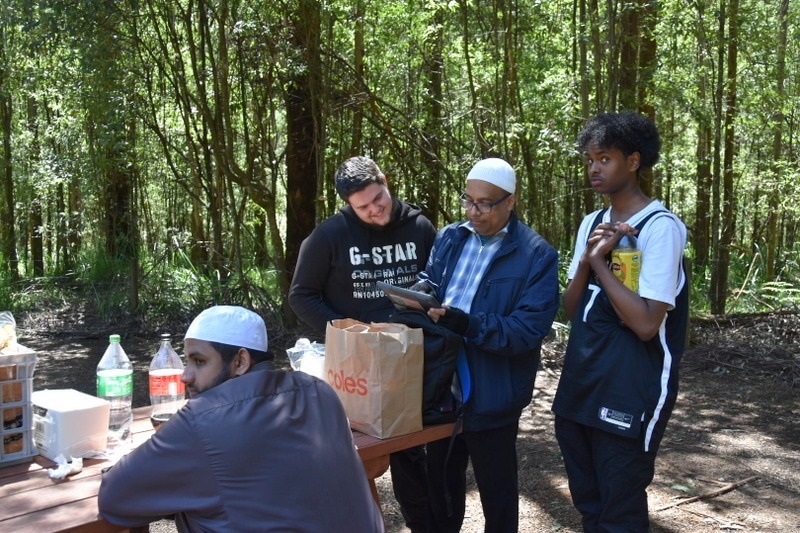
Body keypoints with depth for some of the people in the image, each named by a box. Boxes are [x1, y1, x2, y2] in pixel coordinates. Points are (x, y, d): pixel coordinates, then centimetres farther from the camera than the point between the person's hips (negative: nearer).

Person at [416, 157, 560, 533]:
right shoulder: (448, 238, 6)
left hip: (492, 396, -5)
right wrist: (423, 292, -12)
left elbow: (529, 329, -20)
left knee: (496, 487, 12)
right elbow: (429, 282, 13)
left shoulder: (537, 256, -12)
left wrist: (466, 324, -31)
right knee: (440, 478, 22)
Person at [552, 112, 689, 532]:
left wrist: (599, 262, -15)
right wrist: (586, 259, -8)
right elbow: (571, 309, 8)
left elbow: (645, 323, -20)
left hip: (629, 397, -7)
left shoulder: (660, 227, -14)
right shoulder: (592, 224, 10)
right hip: (579, 387, 7)